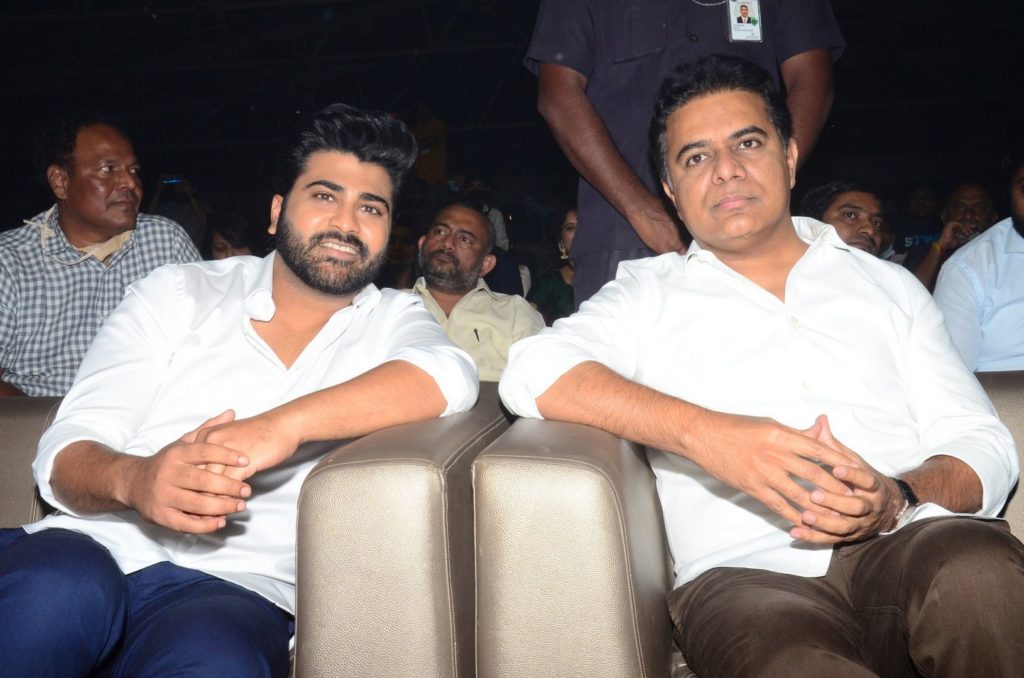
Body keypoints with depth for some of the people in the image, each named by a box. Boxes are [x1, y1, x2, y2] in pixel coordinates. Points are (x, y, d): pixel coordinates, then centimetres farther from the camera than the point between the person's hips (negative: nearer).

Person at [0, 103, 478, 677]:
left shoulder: (394, 320, 10)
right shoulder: (177, 292, 10)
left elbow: (450, 376, -15)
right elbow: (65, 451, 3)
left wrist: (282, 425, -28)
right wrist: (132, 479, -21)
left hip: (233, 585, -1)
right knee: (52, 596, -32)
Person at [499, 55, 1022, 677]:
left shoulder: (888, 284, 21)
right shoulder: (648, 293, 14)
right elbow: (531, 373, -5)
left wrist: (897, 500, -11)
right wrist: (703, 433, -18)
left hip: (905, 547, 4)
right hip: (745, 572, -3)